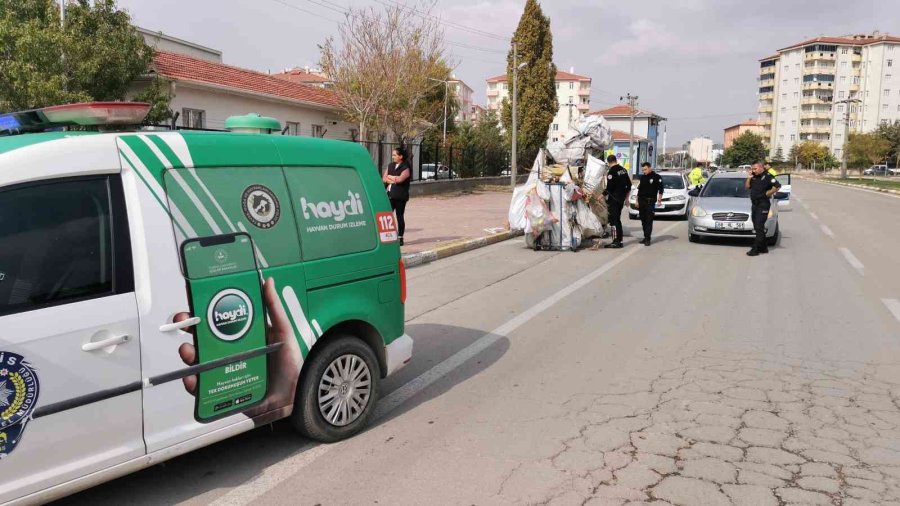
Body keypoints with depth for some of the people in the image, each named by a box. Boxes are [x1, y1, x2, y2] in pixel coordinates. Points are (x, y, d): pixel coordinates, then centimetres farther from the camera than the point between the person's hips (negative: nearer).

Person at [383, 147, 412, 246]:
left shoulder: (406, 168, -5)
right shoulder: (390, 165, 15)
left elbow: (399, 179, -20)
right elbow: (384, 179, 8)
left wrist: (390, 176, -4)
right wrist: (394, 180, -8)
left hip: (400, 196, -5)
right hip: (390, 195, 5)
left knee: (399, 216, 1)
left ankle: (400, 238, 9)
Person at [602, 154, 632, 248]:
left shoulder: (611, 172, -15)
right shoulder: (623, 170, 11)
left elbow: (609, 188, -19)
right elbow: (629, 185, 17)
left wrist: (602, 196, -8)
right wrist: (626, 197, 24)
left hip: (613, 199, -8)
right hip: (621, 198, 8)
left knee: (613, 220, -5)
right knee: (617, 219, 16)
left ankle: (616, 241, -7)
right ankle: (619, 240, 19)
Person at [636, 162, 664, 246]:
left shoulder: (657, 177, -3)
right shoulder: (642, 177, 13)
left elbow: (660, 189, -4)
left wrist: (659, 200, -12)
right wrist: (637, 201, 16)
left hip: (650, 202, -5)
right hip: (642, 201, 6)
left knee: (649, 221, -8)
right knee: (643, 221, 7)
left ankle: (647, 239, -9)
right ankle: (645, 237, 15)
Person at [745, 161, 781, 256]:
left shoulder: (768, 176, -9)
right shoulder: (754, 177, 13)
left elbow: (777, 186, -19)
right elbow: (747, 187, 16)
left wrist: (766, 194, -14)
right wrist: (749, 178, 2)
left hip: (763, 205, -8)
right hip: (754, 205, 8)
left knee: (759, 227, -10)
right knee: (757, 227, 12)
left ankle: (755, 249, -12)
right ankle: (763, 248, 21)